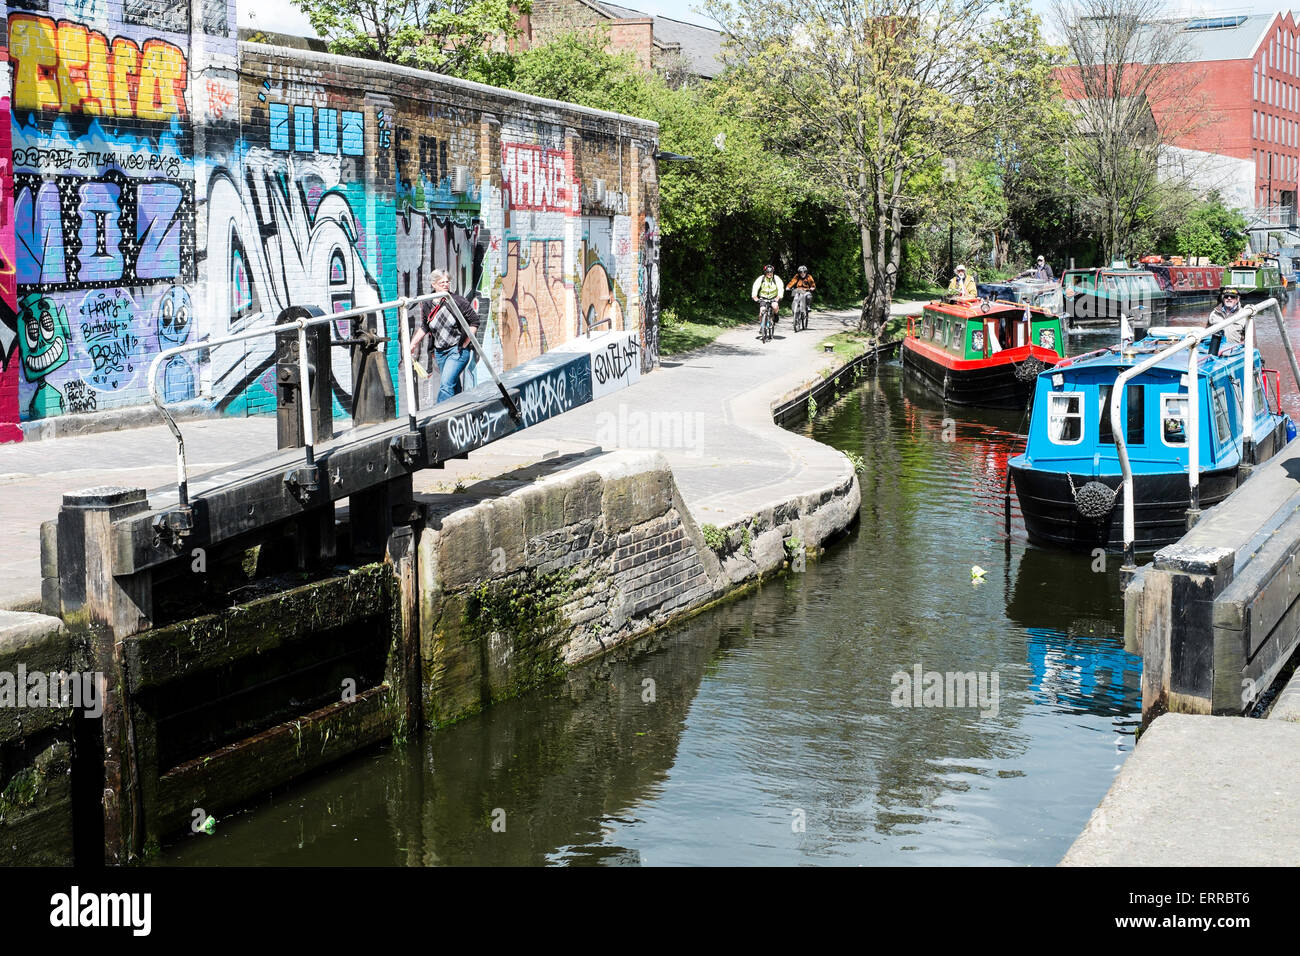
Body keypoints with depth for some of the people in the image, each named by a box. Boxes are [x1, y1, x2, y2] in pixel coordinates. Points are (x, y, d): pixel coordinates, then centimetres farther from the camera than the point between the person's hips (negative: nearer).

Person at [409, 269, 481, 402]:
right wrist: (413, 344, 17)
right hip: (439, 351, 5)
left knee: (446, 384, -16)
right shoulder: (428, 305, 3)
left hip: (458, 350, -5)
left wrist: (465, 344, -9)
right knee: (454, 386, 14)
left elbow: (474, 321, -7)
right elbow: (424, 328, 19)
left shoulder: (458, 300, -11)